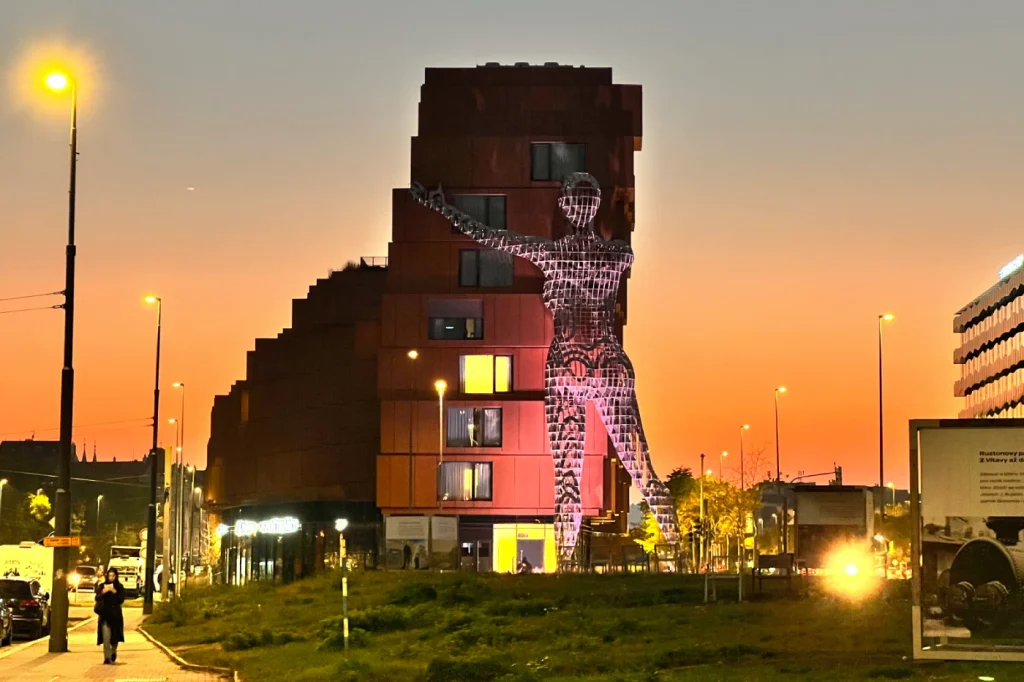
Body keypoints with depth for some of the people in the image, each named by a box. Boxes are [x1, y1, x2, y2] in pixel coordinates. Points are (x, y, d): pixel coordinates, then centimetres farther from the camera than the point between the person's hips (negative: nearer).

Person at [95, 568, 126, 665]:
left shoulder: (119, 587, 3)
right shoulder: (102, 586, 3)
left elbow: (121, 600, -6)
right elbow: (97, 598, -5)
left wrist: (114, 592, -18)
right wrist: (103, 591, -21)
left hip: (116, 614, 1)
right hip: (105, 614, -1)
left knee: (115, 637, 10)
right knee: (106, 637, -12)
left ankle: (113, 652, 37)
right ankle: (107, 658, -13)